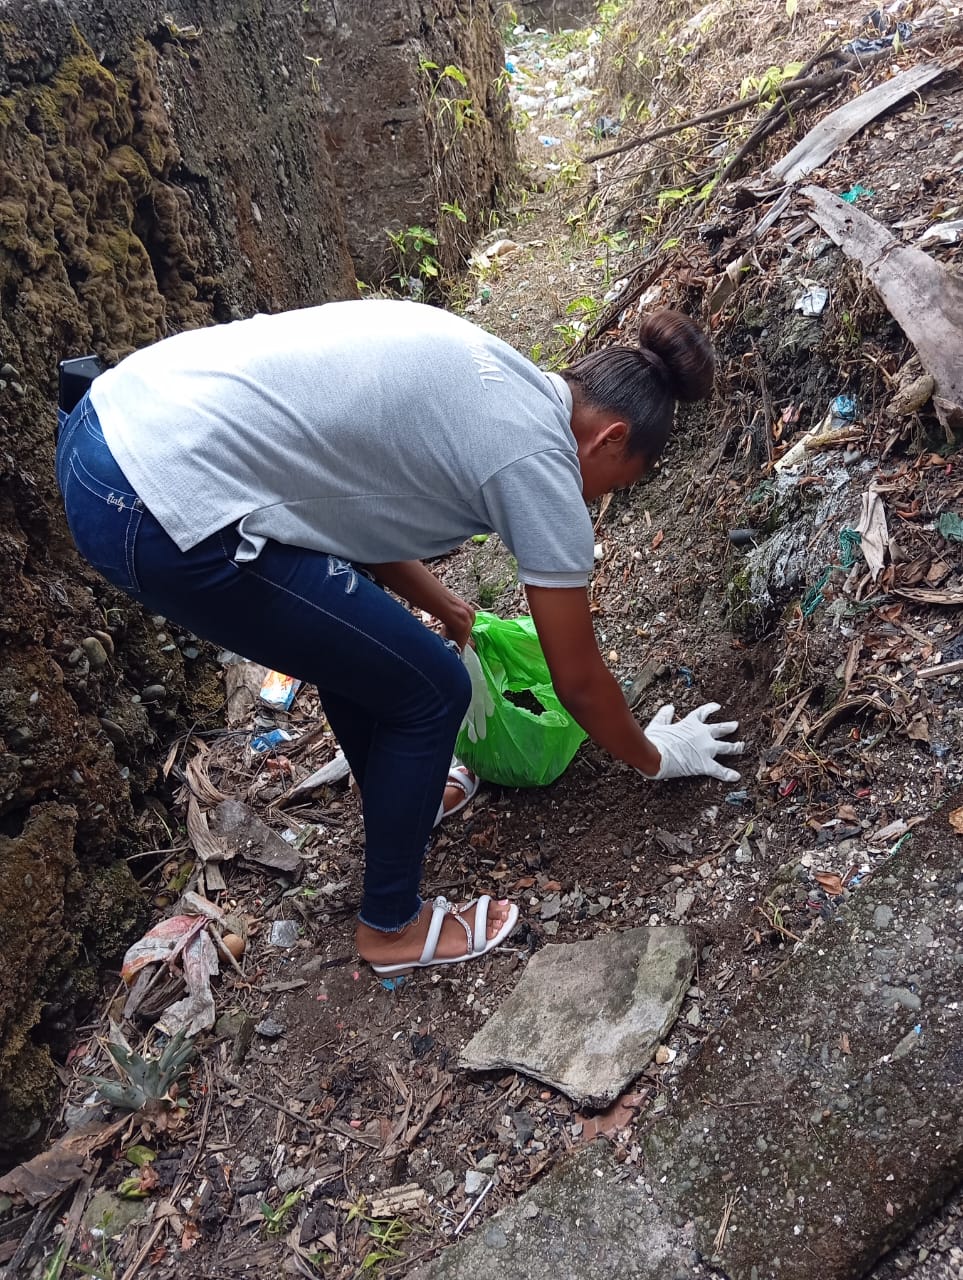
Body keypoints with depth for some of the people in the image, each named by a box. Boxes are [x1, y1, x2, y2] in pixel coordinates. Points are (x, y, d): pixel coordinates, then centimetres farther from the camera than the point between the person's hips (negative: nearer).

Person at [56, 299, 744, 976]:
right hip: (166, 517, -10)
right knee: (433, 691, 4)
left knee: (351, 637, 26)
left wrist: (439, 602, 33)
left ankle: (404, 792, 50)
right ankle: (393, 926, 26)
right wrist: (655, 757, 20)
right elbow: (579, 681, 2)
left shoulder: (481, 373, 15)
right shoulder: (538, 460, -7)